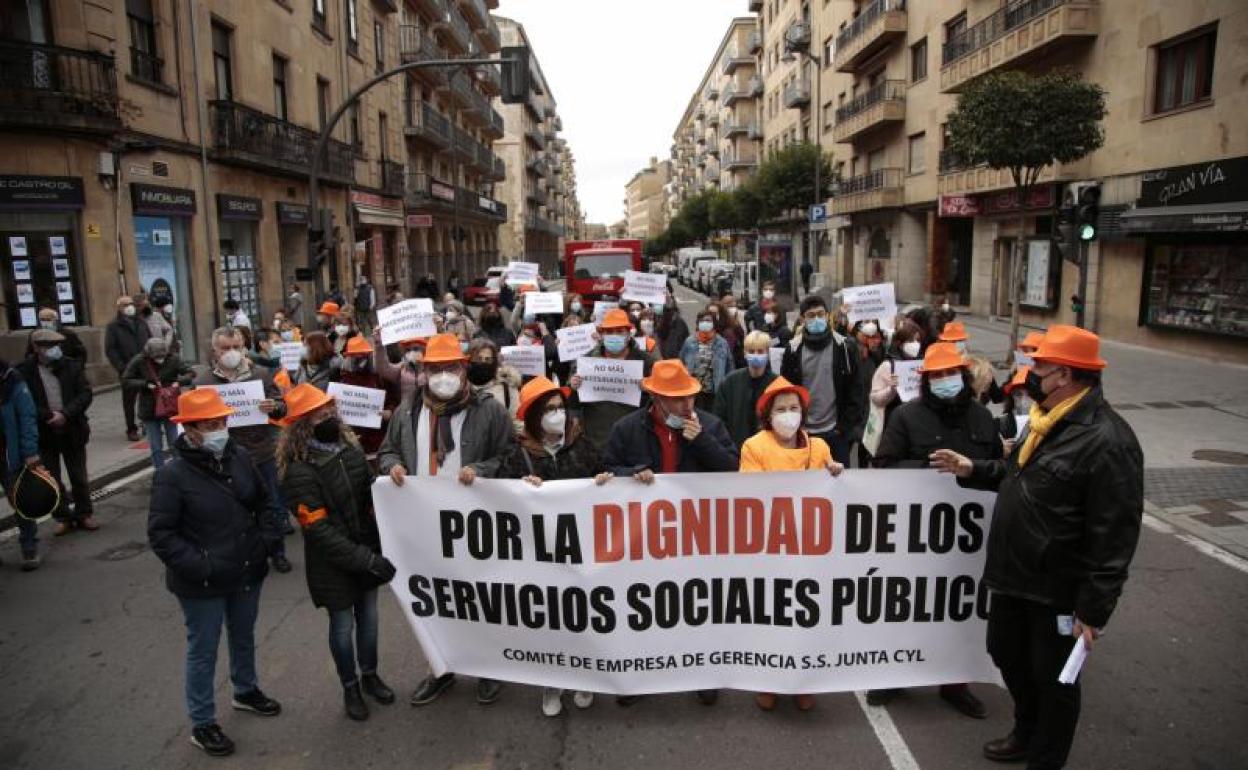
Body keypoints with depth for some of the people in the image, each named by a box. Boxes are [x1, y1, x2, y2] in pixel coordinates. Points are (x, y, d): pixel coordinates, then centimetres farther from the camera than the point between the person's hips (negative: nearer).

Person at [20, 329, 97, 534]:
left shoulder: (71, 366, -3)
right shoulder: (23, 371, -7)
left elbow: (85, 393, -6)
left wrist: (65, 414, -17)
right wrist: (49, 416, -18)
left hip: (72, 430, 1)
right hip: (44, 433, -1)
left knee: (79, 477, 11)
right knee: (52, 479, 8)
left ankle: (84, 514, 23)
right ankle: (63, 517, 21)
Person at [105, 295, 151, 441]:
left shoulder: (141, 323, 14)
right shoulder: (113, 326, 0)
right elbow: (110, 350, -6)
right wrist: (121, 367, -15)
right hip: (128, 370, -4)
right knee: (129, 400, 3)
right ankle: (131, 430, 9)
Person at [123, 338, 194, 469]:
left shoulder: (172, 360, -9)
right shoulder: (138, 361, -10)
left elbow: (191, 374, -5)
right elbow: (125, 379, -3)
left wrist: (179, 382, -24)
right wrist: (145, 385, -18)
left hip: (171, 408, 0)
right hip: (150, 410, 0)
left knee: (174, 443, 7)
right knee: (156, 447, 8)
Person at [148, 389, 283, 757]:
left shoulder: (239, 456, -5)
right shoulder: (172, 475, -19)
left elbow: (265, 501, 9)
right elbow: (161, 534, -17)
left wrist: (267, 540, -2)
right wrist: (199, 568, -22)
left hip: (247, 573, 5)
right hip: (202, 584, -5)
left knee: (244, 637, 25)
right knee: (203, 651, 11)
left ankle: (246, 691, 49)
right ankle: (202, 724, 29)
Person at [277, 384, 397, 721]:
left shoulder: (351, 448, -3)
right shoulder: (300, 472, -22)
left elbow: (371, 495, 8)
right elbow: (320, 531, -22)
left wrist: (379, 548, 2)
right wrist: (365, 558, -24)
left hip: (368, 551, 5)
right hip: (333, 562, -5)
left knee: (368, 615, 18)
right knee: (343, 624, 11)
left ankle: (369, 675, 40)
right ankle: (350, 687, 33)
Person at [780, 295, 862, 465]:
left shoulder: (845, 347, -3)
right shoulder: (794, 351, 0)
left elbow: (854, 390, -1)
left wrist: (850, 427, -6)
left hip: (836, 431, -1)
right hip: (804, 432, 1)